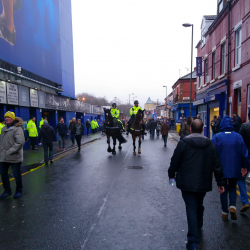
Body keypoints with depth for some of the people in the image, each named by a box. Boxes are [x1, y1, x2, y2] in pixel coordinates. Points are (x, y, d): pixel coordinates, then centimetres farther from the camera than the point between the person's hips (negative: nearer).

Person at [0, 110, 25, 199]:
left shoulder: (17, 128, -13)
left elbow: (20, 142, -22)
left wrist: (10, 151, -21)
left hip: (14, 157, -7)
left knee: (17, 175, 6)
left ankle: (19, 191, 26)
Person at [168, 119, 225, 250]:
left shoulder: (183, 143, -11)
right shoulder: (210, 144, 0)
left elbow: (175, 162, -6)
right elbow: (217, 166, 2)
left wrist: (171, 174, 11)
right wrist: (220, 182, 11)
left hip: (187, 183, -4)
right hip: (204, 183, 4)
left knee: (191, 208, -1)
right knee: (199, 206, 24)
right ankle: (198, 228, 46)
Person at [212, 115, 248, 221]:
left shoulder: (217, 137, -10)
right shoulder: (238, 137, -3)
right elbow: (244, 154, 1)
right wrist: (244, 167, 12)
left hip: (221, 169, -1)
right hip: (235, 169, 2)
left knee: (224, 190, 12)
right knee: (232, 188, 19)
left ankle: (225, 212, 18)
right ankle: (232, 206, -1)